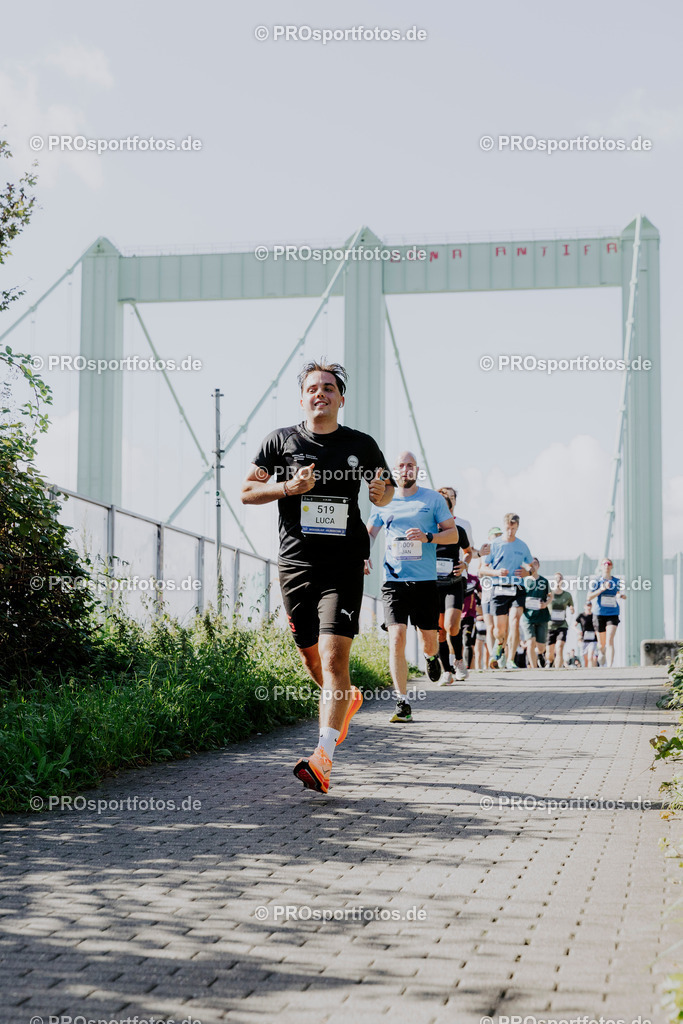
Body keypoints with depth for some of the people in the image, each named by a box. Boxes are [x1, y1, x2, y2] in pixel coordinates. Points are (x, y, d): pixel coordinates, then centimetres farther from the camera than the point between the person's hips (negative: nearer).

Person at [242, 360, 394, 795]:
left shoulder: (362, 445, 6)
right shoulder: (281, 442, 6)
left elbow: (386, 490, 19)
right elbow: (247, 491, 7)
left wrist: (381, 491, -6)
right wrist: (286, 487, -10)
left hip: (344, 565, -2)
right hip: (295, 563, 2)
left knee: (334, 654, -16)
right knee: (311, 657, 13)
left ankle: (323, 759, -21)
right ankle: (347, 699, 47)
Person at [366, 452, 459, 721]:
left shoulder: (433, 499, 4)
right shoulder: (384, 502, 9)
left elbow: (453, 534, 4)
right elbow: (369, 533, 18)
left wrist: (428, 537, -14)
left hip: (425, 581, 0)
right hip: (394, 580, 0)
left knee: (429, 642, 6)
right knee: (396, 640, -13)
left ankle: (432, 657, 47)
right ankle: (402, 704, -8)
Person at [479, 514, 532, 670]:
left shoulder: (522, 546, 11)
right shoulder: (494, 545, 4)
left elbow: (531, 566, 24)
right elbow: (482, 569, 5)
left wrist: (527, 572, 0)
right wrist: (497, 572, -14)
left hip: (518, 590, 1)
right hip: (499, 589, -1)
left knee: (515, 622, -19)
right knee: (500, 630, 2)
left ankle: (510, 659, -15)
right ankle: (500, 645, 38)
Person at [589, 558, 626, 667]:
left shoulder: (616, 581, 7)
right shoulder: (596, 581, -1)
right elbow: (590, 597, -9)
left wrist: (621, 596, 0)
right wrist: (602, 589, -20)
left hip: (613, 614, 0)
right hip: (600, 614, 0)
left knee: (610, 640, -17)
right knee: (601, 643, 12)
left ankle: (609, 666, -21)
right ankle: (602, 653, 48)